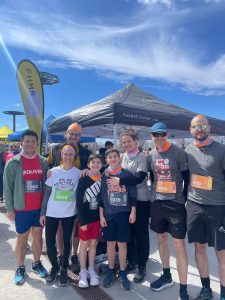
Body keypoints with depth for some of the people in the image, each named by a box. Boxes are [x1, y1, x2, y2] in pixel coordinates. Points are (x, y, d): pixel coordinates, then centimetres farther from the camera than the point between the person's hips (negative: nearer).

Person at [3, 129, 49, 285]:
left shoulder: (44, 162, 0)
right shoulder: (13, 163, -8)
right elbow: (7, 187, -5)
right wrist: (10, 208, -6)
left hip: (40, 208, 3)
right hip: (22, 208, -2)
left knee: (38, 236, 15)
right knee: (22, 238, 11)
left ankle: (37, 263, 34)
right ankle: (20, 268, 30)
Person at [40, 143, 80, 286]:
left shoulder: (79, 173, -4)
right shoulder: (54, 171, -3)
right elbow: (47, 193, 1)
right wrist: (43, 212, -1)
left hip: (69, 213, 0)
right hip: (52, 213, 1)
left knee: (67, 242, 12)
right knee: (50, 242, 6)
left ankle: (64, 269, 32)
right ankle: (55, 267, 32)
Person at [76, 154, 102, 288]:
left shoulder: (103, 179, -1)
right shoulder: (83, 179, -11)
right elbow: (79, 201, -12)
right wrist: (82, 220, -14)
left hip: (97, 217, 3)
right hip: (85, 218, -3)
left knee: (93, 243, 15)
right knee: (84, 244, 10)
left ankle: (91, 271, 30)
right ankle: (83, 272, 26)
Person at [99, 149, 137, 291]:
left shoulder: (127, 174, -2)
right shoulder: (104, 176, 1)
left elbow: (132, 194, 0)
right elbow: (101, 197, 3)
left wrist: (133, 212, -3)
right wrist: (101, 215, 1)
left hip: (123, 213, -1)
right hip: (108, 214, 1)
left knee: (122, 244, 7)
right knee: (110, 243, 12)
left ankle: (122, 273, 25)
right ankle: (111, 271, 30)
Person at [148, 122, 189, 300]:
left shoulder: (178, 153, -9)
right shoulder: (151, 155, 4)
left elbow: (187, 178, -6)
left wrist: (184, 199, -6)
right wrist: (157, 193, 13)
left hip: (175, 203, -5)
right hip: (157, 203, 5)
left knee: (179, 244, 0)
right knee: (161, 239, 17)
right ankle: (167, 277, 37)